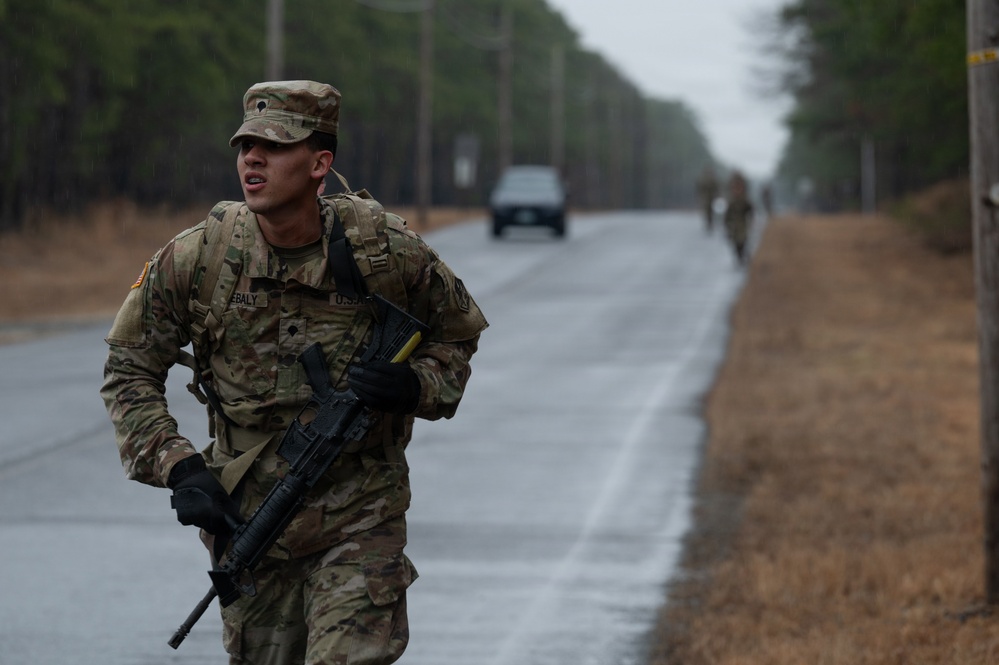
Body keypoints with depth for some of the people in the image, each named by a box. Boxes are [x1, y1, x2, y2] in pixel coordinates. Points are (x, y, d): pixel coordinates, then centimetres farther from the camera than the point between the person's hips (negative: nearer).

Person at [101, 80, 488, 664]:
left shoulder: (385, 250, -10)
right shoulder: (195, 259, -9)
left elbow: (457, 334, 8)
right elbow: (130, 372, 2)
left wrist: (416, 387, -13)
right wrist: (176, 467, -11)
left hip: (359, 526, -2)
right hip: (246, 520, 2)